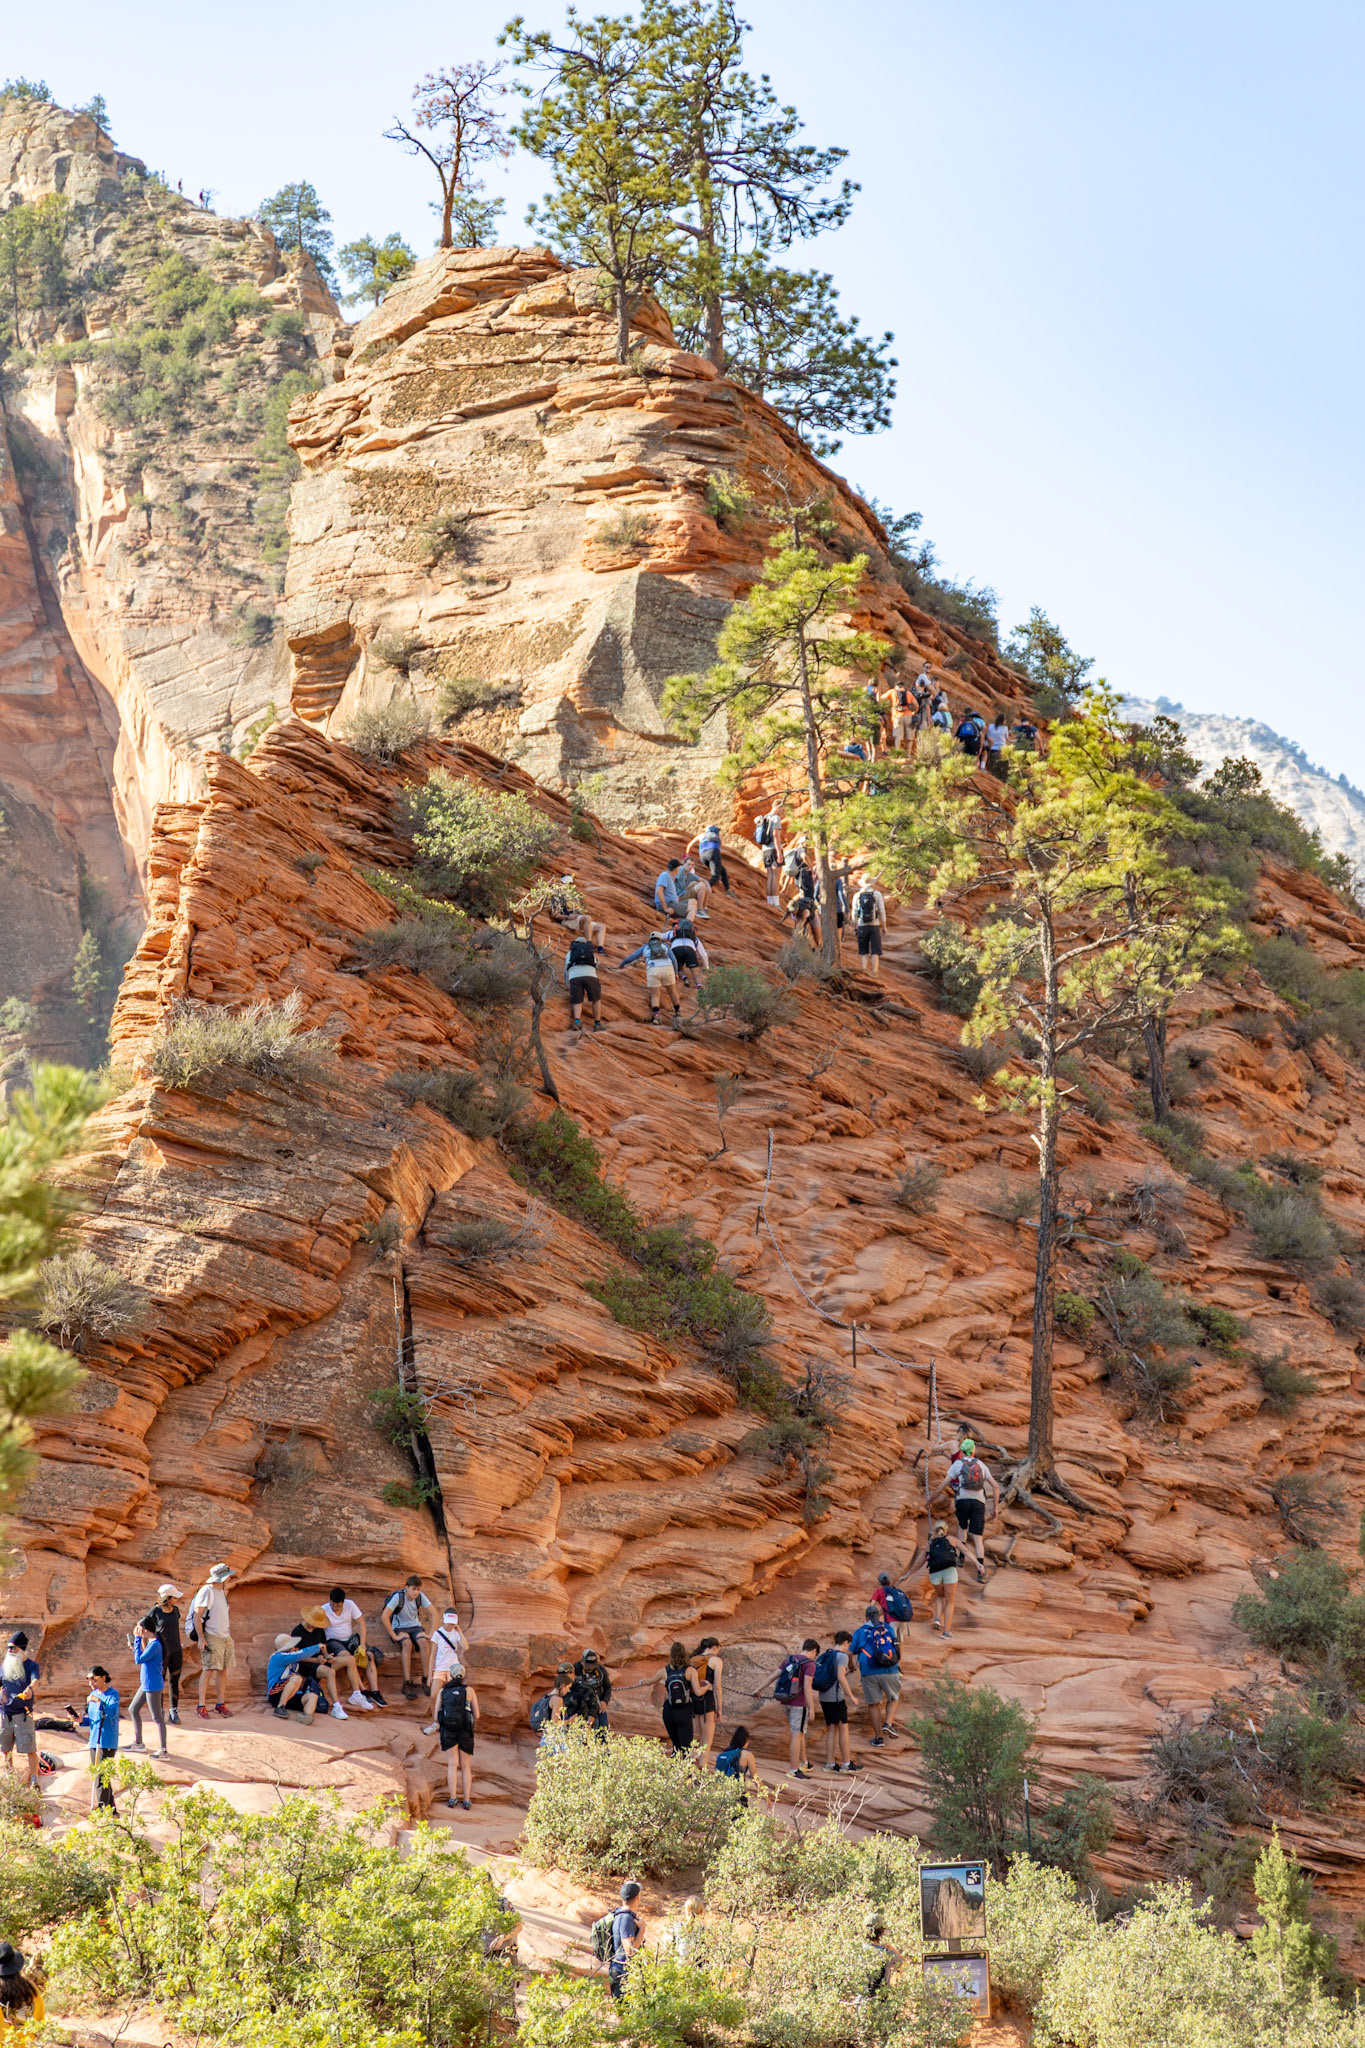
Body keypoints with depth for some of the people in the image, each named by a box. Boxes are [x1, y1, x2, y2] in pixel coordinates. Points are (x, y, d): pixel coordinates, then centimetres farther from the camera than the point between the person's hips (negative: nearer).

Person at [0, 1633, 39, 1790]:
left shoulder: (31, 1665, -2)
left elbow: (35, 1680, -21)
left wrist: (30, 1688, -43)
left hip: (23, 1714, -4)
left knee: (29, 1750, -7)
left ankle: (34, 1782, -4)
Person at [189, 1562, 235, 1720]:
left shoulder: (222, 1592, 14)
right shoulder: (206, 1591, -12)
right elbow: (196, 1616, -15)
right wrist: (201, 1639, -19)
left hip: (225, 1637, 8)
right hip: (211, 1636, -8)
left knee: (221, 1671, 8)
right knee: (207, 1670, -10)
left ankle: (220, 1704, 13)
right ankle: (201, 1707, -8)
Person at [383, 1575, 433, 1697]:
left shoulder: (420, 1596, -8)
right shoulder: (398, 1597, -20)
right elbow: (384, 1617, -26)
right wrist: (394, 1636, -25)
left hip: (415, 1626, 3)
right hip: (399, 1628, -3)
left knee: (423, 1642, -29)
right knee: (407, 1644, -34)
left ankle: (426, 1680, -20)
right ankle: (407, 1684, -35)